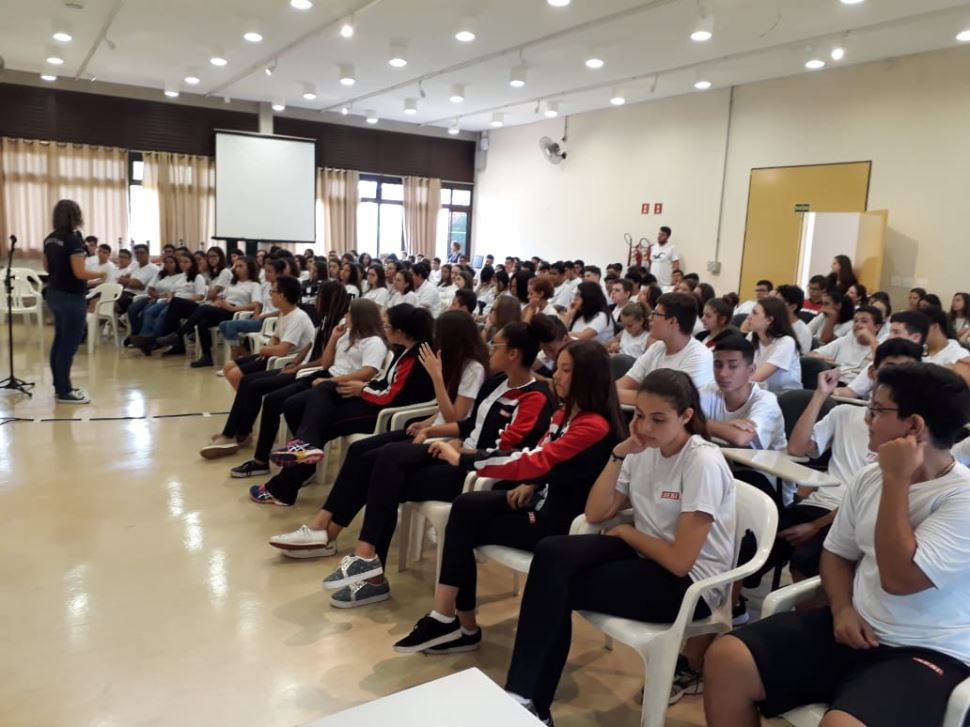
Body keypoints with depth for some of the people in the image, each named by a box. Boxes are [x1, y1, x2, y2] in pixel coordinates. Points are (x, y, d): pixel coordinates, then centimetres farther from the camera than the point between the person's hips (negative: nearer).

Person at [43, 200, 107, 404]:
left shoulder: (50, 239, 7)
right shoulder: (73, 239, -18)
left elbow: (47, 267, 19)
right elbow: (79, 272, -22)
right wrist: (101, 274, -6)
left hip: (54, 294, 9)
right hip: (71, 297, -9)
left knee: (59, 341, 16)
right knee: (69, 344, -2)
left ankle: (60, 386, 25)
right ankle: (64, 392, 3)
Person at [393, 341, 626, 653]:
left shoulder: (595, 427, -22)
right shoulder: (566, 413, 9)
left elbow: (538, 460, -27)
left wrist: (465, 459, -26)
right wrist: (530, 485, -5)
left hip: (561, 521, -9)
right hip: (543, 501, 9)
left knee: (463, 527, -12)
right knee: (465, 506, -12)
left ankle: (459, 624, 1)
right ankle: (449, 621, -11)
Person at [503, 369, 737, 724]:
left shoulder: (703, 462, -20)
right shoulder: (645, 449, 2)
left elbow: (680, 560, -23)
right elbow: (595, 513, 0)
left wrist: (626, 531, -7)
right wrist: (620, 453, -10)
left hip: (690, 582, -7)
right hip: (646, 555, 7)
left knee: (555, 585, -18)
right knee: (552, 553, -18)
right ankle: (524, 695, -10)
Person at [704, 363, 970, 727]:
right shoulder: (869, 477, 6)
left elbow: (898, 578, -24)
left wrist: (896, 480, -20)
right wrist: (842, 609, -3)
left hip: (924, 654, -6)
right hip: (855, 628, 6)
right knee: (725, 659, -11)